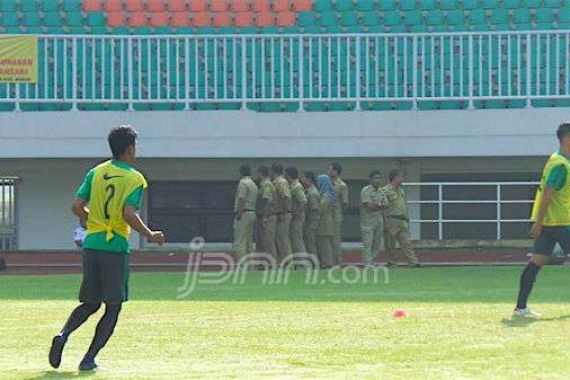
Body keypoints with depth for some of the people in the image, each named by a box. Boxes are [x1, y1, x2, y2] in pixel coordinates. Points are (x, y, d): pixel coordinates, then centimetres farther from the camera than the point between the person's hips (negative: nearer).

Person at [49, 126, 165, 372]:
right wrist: (150, 235, -5)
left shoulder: (95, 173, 8)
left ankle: (63, 334, -11)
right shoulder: (135, 179, -7)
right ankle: (89, 359, -2)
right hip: (116, 248, -5)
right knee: (113, 307, 6)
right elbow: (129, 214, -19)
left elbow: (77, 207, 3)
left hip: (91, 245, 5)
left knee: (90, 303, 16)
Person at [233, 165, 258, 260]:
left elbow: (241, 200, -17)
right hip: (253, 214, 9)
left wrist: (238, 214, -19)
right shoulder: (254, 184, 18)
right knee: (249, 243, 11)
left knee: (239, 243, -10)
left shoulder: (243, 182, -9)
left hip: (244, 214, -9)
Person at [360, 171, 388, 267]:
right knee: (368, 243, -8)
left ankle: (371, 262, 18)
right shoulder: (366, 190, -9)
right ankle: (367, 264, -7)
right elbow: (369, 206, -19)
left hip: (379, 219, 7)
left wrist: (377, 205, -14)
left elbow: (386, 205, 6)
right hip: (368, 220, -7)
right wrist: (381, 206, -7)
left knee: (377, 243, 8)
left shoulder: (381, 191, 14)